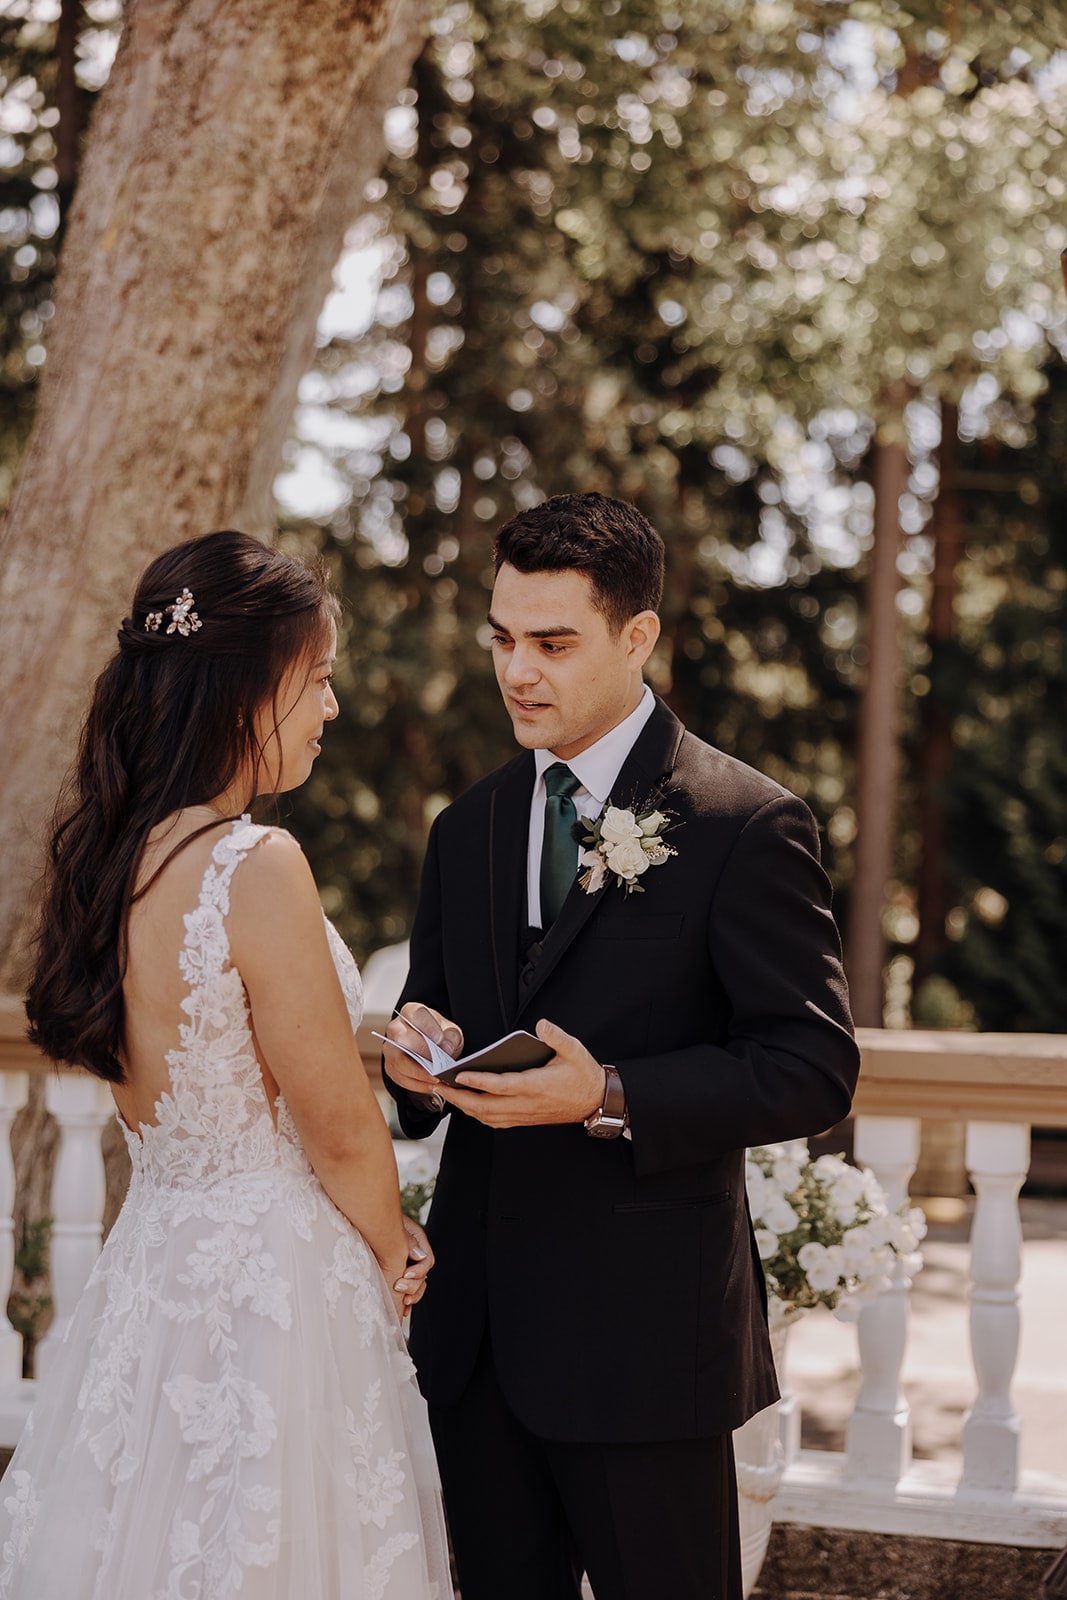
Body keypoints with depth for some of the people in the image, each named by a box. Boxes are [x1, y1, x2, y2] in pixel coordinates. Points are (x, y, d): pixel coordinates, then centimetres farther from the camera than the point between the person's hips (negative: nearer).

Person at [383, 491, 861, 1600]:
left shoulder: (745, 824, -8)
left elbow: (813, 1070, -12)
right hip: (474, 1325, 6)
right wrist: (417, 1060, -5)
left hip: (643, 1329, -6)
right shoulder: (465, 829, 12)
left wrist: (611, 1099, -22)